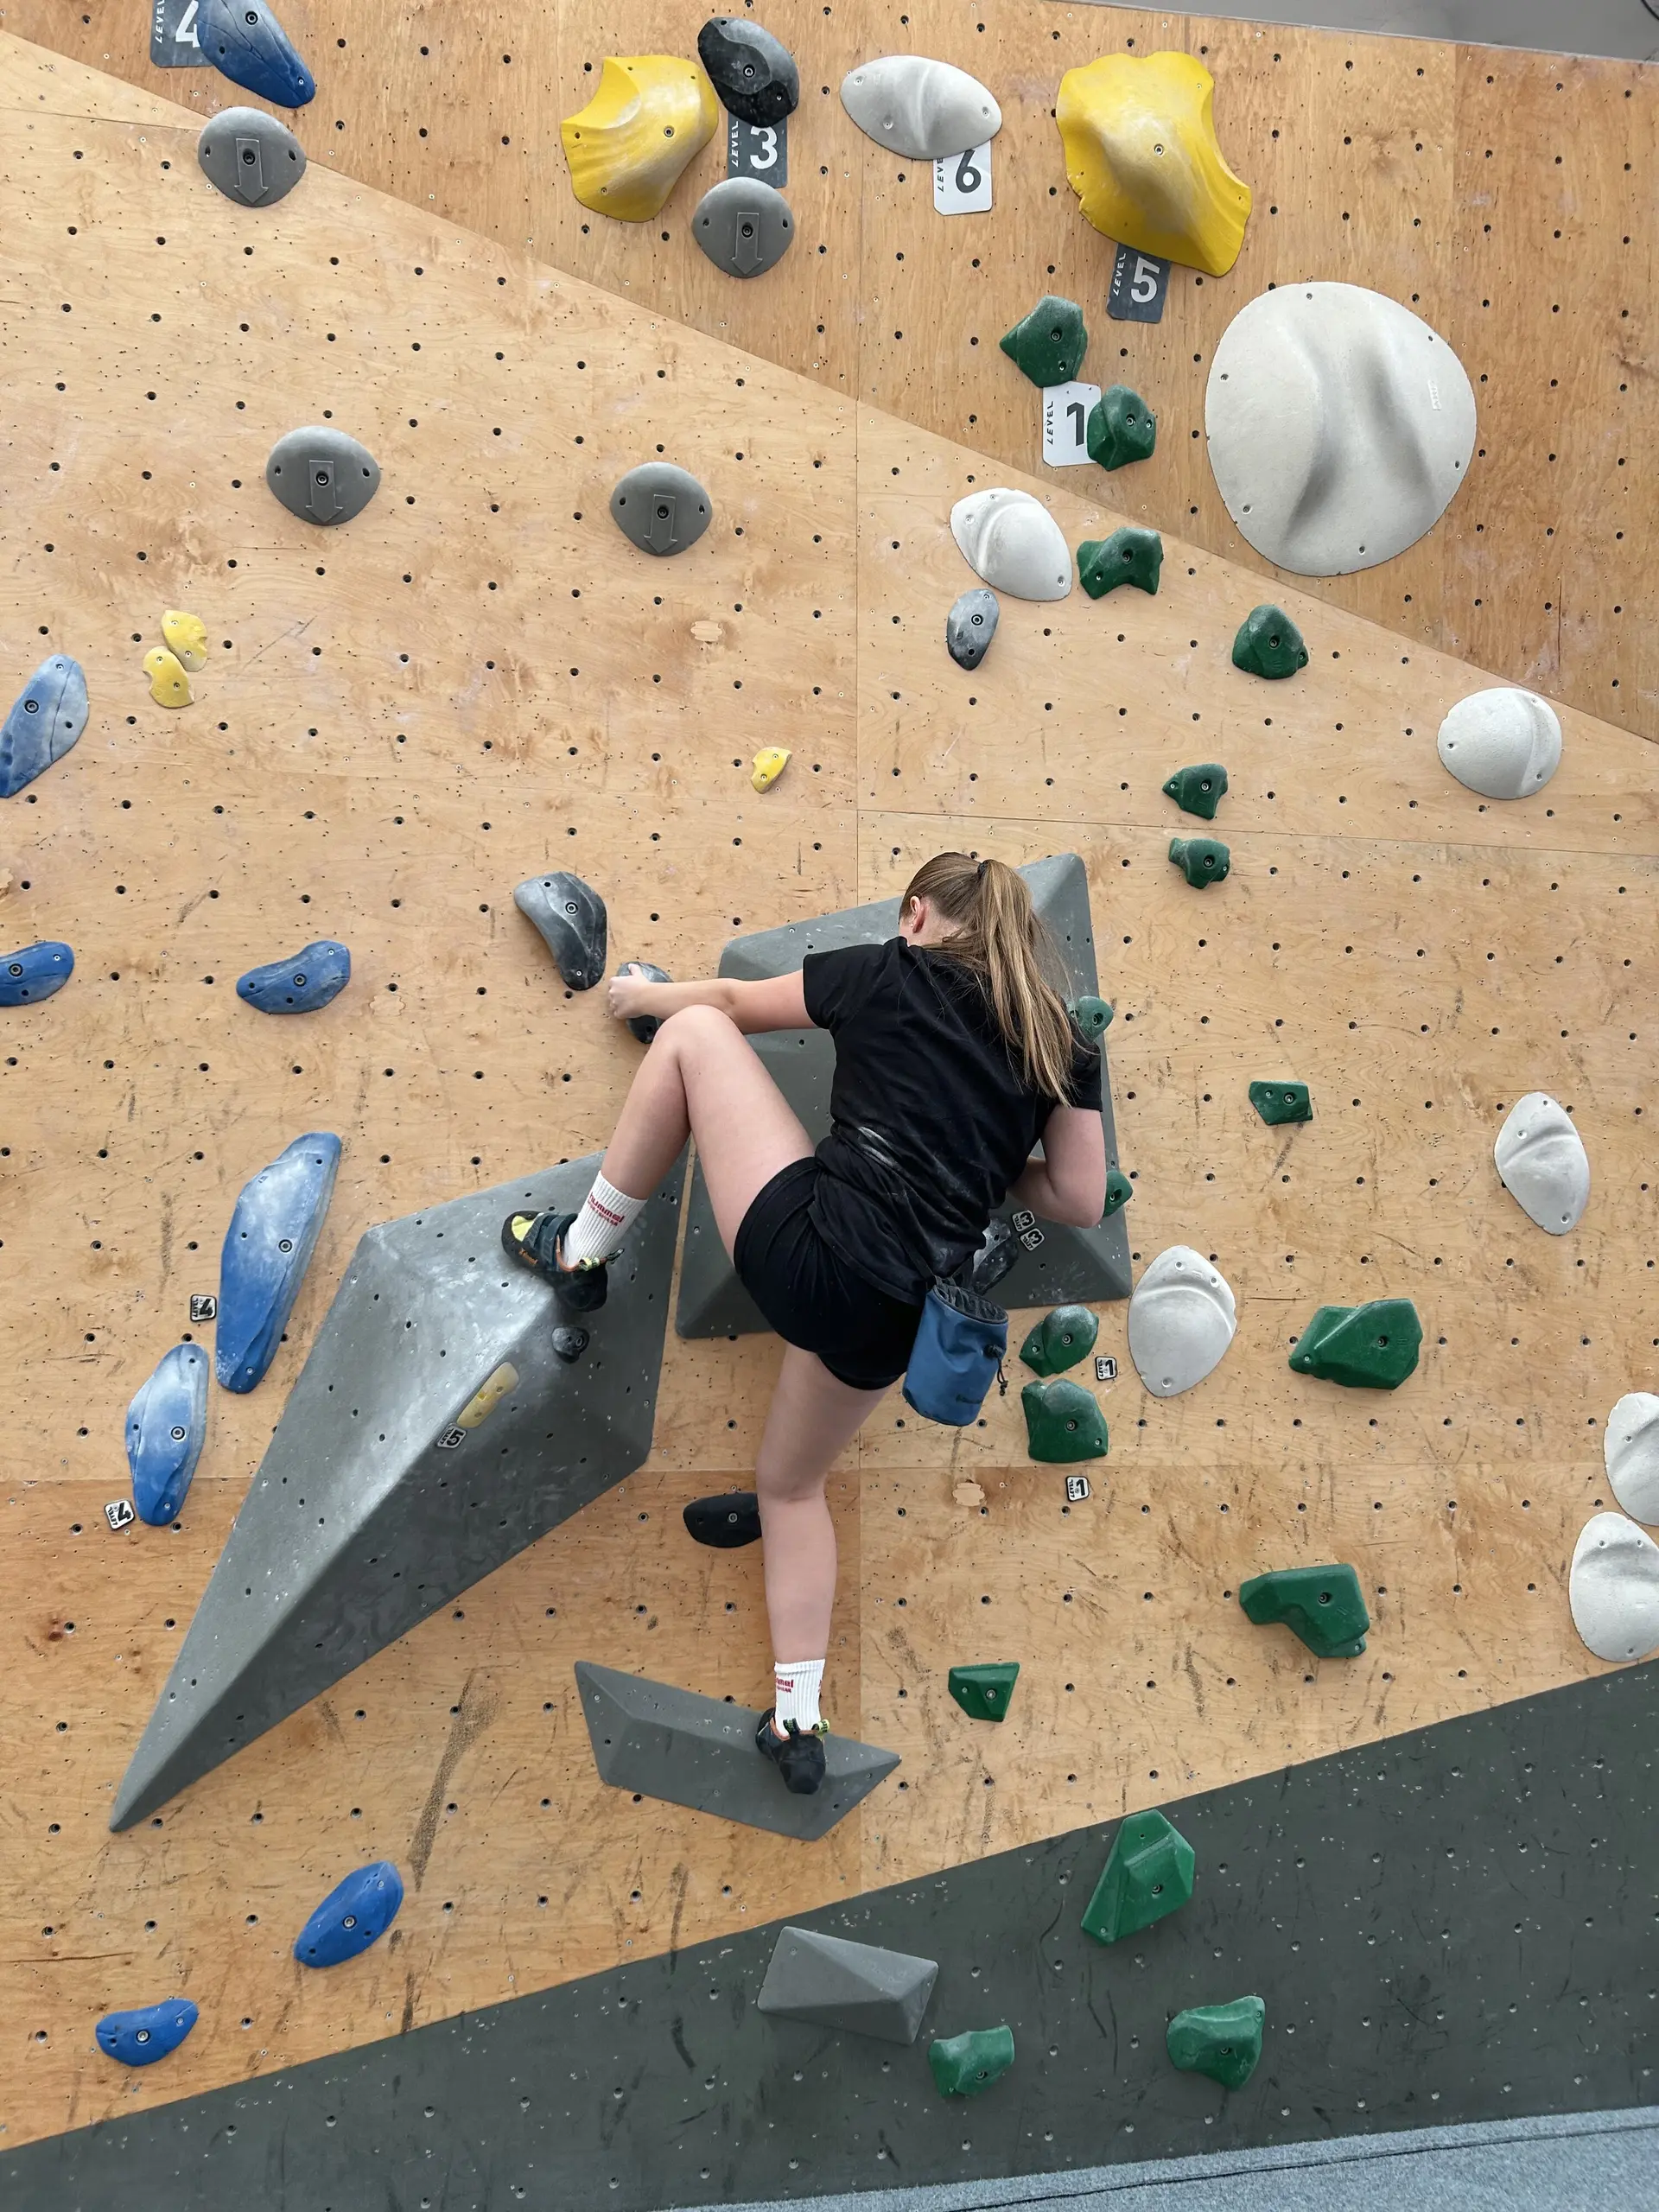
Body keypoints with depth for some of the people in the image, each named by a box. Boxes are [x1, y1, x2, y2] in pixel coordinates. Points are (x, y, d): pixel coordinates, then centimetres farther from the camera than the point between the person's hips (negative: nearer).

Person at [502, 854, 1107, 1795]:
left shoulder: (893, 970, 7)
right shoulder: (1064, 1040, 12)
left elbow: (731, 1001, 20)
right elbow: (1081, 1199, 11)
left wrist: (645, 994, 39)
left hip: (806, 1232, -5)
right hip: (892, 1307, 5)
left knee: (694, 1035, 14)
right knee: (794, 1480, 28)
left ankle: (580, 1249, 20)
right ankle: (799, 1722, 24)